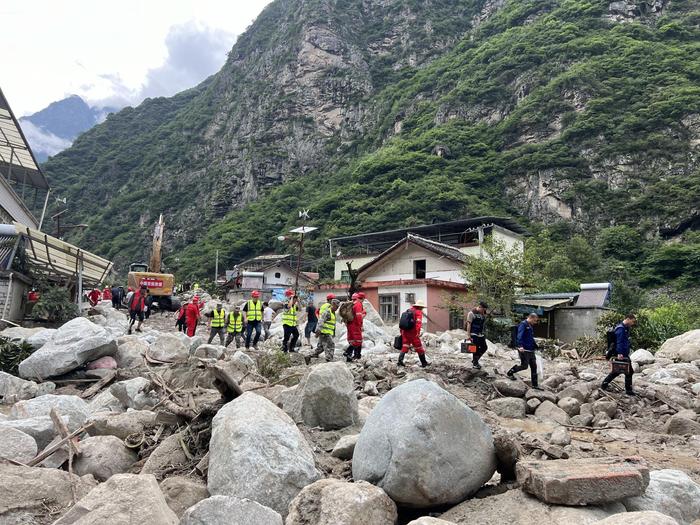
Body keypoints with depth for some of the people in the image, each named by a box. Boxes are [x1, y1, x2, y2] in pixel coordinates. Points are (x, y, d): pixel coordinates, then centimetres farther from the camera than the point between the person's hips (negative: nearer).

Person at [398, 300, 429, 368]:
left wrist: (402, 332, 27)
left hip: (405, 332, 6)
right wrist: (418, 332, -27)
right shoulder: (418, 312, -2)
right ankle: (424, 363, 15)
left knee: (404, 347, 6)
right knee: (419, 348, 6)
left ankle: (400, 361, -10)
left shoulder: (408, 311, 19)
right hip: (413, 333, -6)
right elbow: (418, 322, -18)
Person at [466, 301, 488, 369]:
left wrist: (484, 334, 14)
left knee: (484, 348, 8)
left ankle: (475, 360, 25)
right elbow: (468, 324, -13)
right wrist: (469, 335, -16)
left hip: (481, 334, 7)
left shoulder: (483, 314, 10)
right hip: (474, 334, -7)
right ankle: (475, 363, 13)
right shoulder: (472, 313, -12)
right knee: (476, 349, -3)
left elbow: (484, 325, 16)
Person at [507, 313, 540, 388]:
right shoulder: (523, 324, -11)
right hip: (524, 350, -10)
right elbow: (519, 336, -24)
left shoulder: (530, 326, 19)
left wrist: (535, 346, 29)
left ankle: (534, 385, 15)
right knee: (524, 366, -8)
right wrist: (520, 346, -35)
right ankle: (510, 373, 13)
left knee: (534, 367, 9)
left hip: (530, 350, 10)